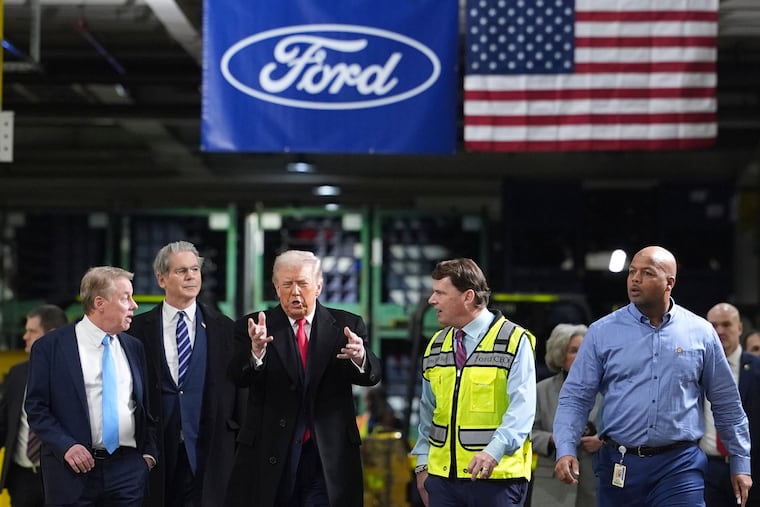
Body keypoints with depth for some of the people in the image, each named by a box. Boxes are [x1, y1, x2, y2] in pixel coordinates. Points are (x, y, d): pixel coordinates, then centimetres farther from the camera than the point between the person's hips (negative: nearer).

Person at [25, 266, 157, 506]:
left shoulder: (135, 347, 12)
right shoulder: (50, 347, -2)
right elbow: (36, 408, -4)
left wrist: (149, 453, 6)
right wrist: (66, 446, -15)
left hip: (129, 469, 3)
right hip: (74, 470, -3)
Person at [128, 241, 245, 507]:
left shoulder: (223, 328, 7)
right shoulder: (139, 328, 4)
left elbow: (238, 386, 7)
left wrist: (239, 440, 3)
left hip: (207, 452, 0)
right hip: (155, 451, 0)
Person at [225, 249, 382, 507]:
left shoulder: (345, 326, 5)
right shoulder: (252, 327, 3)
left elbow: (371, 376, -7)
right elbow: (240, 377, -12)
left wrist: (360, 357, -31)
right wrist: (256, 350, -34)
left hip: (330, 456, 0)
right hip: (269, 457, 0)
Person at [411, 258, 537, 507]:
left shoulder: (514, 341, -6)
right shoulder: (436, 346, 13)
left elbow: (521, 409, -16)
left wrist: (494, 451, -30)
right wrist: (422, 463, 13)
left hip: (497, 476, -5)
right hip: (442, 475, 6)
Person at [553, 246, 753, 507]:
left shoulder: (700, 333, 4)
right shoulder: (602, 332, 3)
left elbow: (727, 403, 11)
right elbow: (575, 397, 1)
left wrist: (741, 462, 12)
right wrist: (565, 450, -13)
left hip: (679, 467, -1)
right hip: (618, 466, 1)